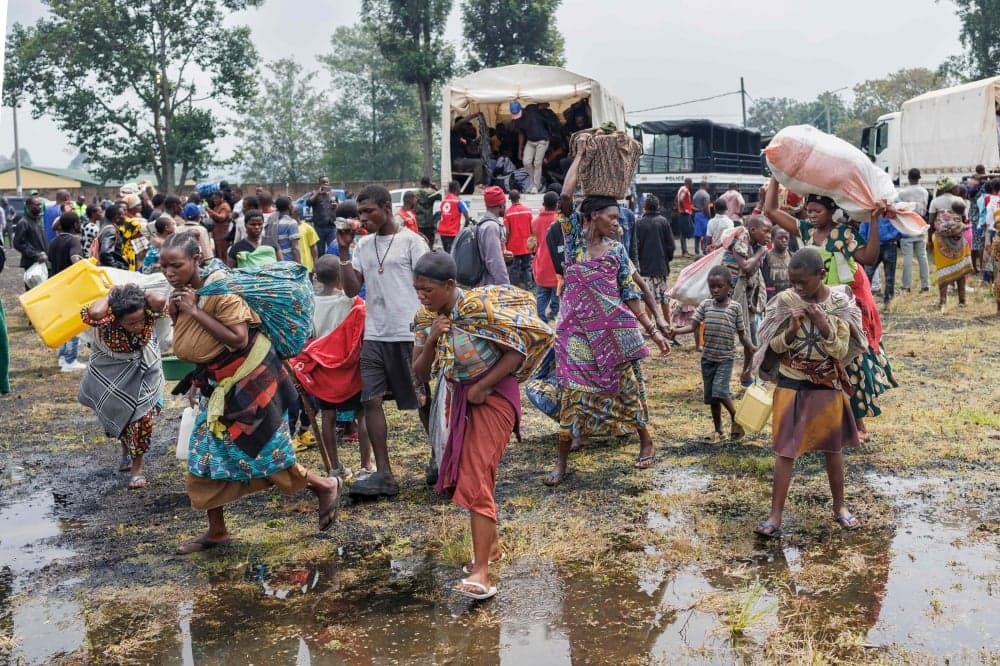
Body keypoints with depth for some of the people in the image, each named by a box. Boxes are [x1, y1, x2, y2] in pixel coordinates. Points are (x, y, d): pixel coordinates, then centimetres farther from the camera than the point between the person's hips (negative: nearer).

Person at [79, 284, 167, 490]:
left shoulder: (147, 316, -31)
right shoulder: (107, 322, -35)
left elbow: (159, 301, -54)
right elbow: (93, 312, -59)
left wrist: (140, 296, -33)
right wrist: (110, 294, -40)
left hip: (144, 374, 0)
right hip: (113, 377, 0)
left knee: (143, 417, -9)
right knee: (117, 413, 16)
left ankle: (137, 465, 9)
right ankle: (126, 449, 48)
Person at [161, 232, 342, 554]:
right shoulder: (178, 298, 2)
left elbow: (239, 339, -30)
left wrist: (195, 312, -27)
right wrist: (197, 381, -1)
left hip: (250, 380, -8)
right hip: (219, 385, 8)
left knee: (263, 452, -3)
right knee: (205, 455, 8)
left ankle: (325, 486, 19)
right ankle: (217, 531, 22)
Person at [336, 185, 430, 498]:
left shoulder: (410, 241, -4)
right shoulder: (363, 245, 11)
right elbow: (352, 289, 6)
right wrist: (344, 251, -2)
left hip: (408, 335, -5)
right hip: (374, 335, 5)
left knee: (423, 400, 7)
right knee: (371, 400, -4)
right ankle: (384, 475, -2)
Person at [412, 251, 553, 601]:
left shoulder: (480, 307, -21)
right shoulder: (426, 318, -1)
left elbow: (521, 347, -20)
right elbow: (420, 373, 1)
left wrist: (483, 386, -19)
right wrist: (431, 339, -18)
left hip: (491, 397, -7)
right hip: (458, 398, 8)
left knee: (476, 479, -15)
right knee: (466, 475, 15)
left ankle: (481, 572, -16)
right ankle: (492, 544, 35)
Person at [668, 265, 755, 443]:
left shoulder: (735, 307, -6)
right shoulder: (705, 305, 0)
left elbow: (741, 333, -1)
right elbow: (693, 325, -8)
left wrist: (748, 345, -15)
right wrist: (677, 330, -25)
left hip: (726, 357, -4)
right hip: (707, 357, 4)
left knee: (720, 391, -18)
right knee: (711, 396, 10)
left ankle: (735, 418, 8)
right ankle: (718, 431, 23)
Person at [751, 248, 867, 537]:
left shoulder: (840, 303, -9)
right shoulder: (785, 300, -9)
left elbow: (841, 351, -10)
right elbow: (774, 347, -4)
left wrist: (823, 325, -25)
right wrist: (792, 329, -23)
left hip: (827, 385, 0)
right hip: (791, 385, 0)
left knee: (833, 448, 14)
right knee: (785, 450, 1)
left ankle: (840, 506, 32)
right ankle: (775, 516, 5)